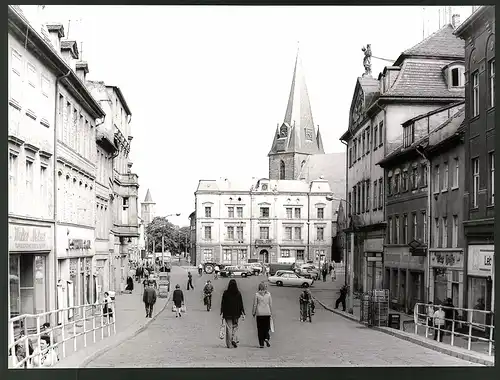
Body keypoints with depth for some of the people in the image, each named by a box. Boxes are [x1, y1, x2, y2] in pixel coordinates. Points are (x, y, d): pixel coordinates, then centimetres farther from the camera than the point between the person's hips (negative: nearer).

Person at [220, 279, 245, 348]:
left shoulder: (225, 293, -5)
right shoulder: (238, 293, -3)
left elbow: (222, 303, -3)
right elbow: (241, 304, -1)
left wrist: (222, 313, 3)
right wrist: (243, 313, 3)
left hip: (227, 313, -1)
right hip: (236, 313, 1)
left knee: (228, 328, 4)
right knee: (235, 327, 14)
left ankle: (229, 344, 4)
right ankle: (234, 340, -6)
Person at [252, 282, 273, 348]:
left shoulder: (257, 294, -4)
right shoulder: (268, 294, 1)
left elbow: (255, 305, -2)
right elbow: (270, 304, 5)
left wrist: (253, 313, 8)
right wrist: (271, 313, 12)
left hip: (259, 313, -1)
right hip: (267, 313, 1)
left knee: (260, 328, 3)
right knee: (267, 327, 13)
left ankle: (261, 344, 1)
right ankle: (266, 338, -12)